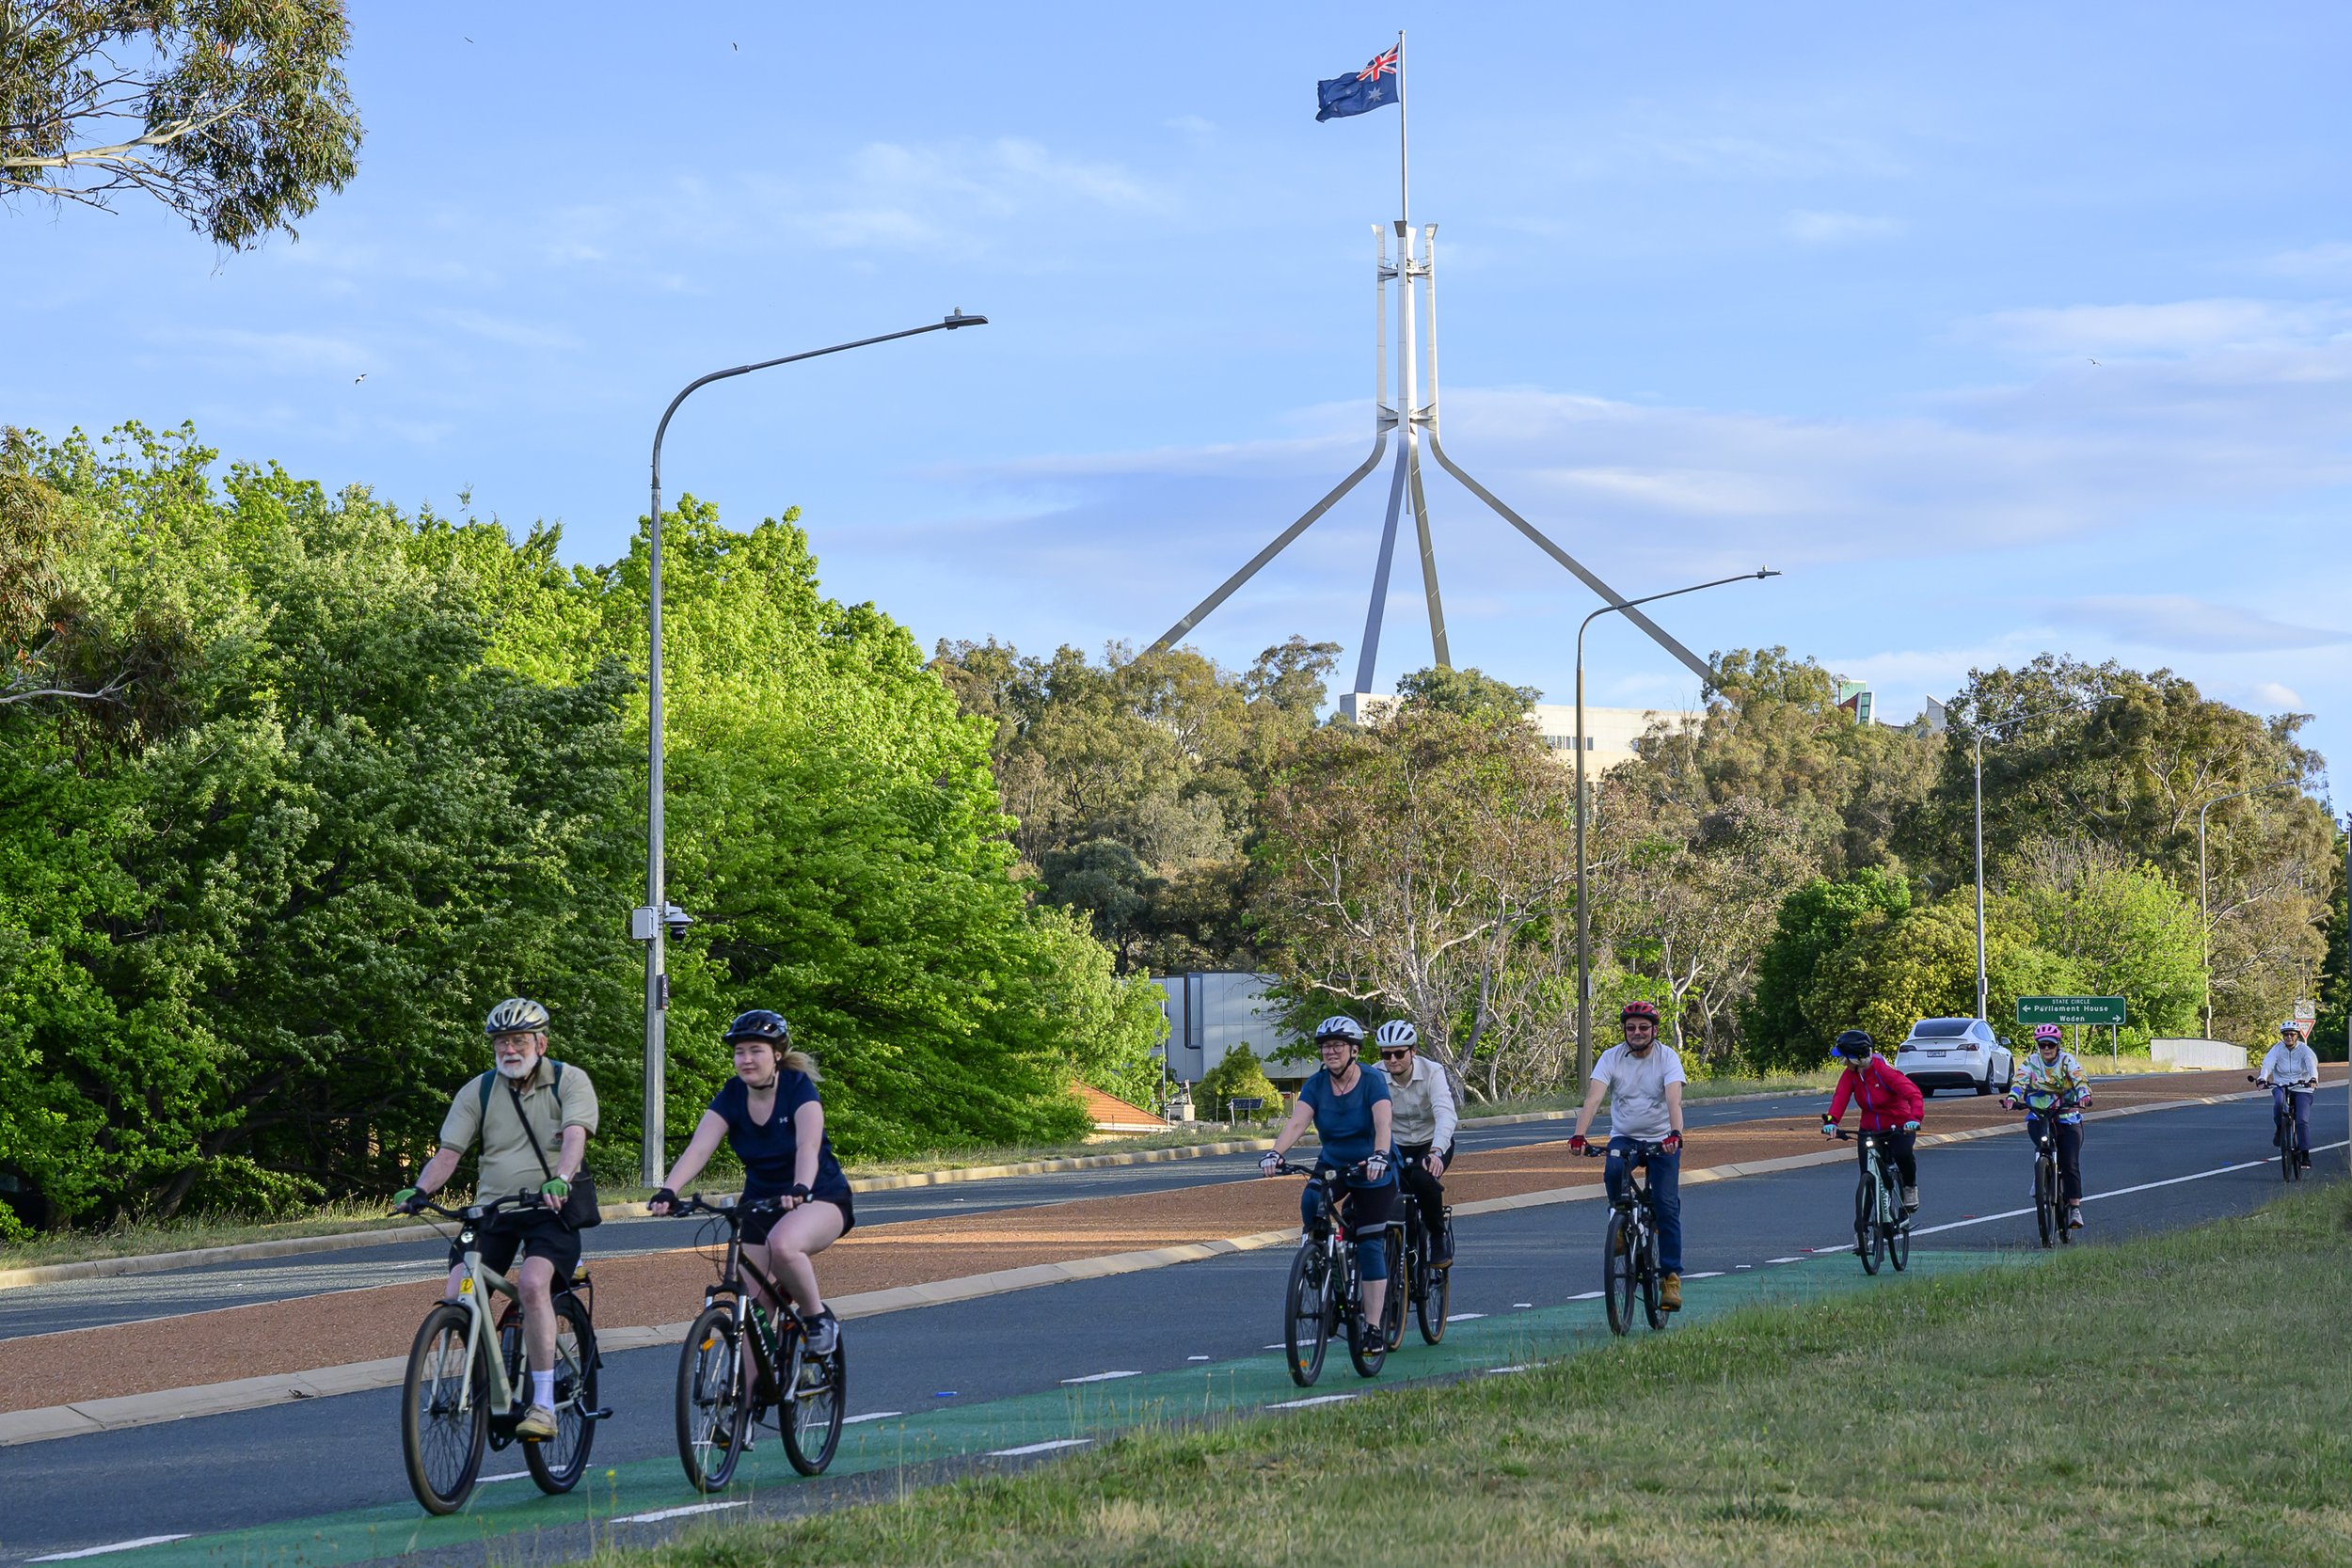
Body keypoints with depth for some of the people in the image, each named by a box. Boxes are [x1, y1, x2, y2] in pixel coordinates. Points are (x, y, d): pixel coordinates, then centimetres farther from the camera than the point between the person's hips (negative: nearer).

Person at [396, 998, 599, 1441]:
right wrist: (420, 1191, -18)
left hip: (550, 1210, -4)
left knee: (532, 1283, -31)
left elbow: (575, 1137, -17)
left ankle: (543, 1405, -25)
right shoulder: (478, 1091, 8)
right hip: (491, 1208, 4)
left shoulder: (569, 1081, 0)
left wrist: (560, 1181, -37)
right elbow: (449, 1151, 2)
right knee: (455, 1296, -18)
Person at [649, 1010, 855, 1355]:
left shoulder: (798, 1086, -16)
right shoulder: (732, 1095, -6)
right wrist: (667, 1191, -36)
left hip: (819, 1198, -5)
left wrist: (801, 1189, -51)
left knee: (783, 1245, -36)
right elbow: (698, 1148, -19)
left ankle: (818, 1317, -13)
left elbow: (808, 1145, -32)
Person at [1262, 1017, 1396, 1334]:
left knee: (1370, 1243, -8)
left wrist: (1380, 1156, -52)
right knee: (1310, 1201, -30)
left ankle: (1373, 1325, -3)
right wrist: (1275, 1153, -39)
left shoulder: (1372, 1081, -17)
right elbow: (1296, 1122, -21)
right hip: (1333, 1164, 3)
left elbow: (1383, 1124, -32)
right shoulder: (1316, 1085, -7)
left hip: (1374, 1170, -3)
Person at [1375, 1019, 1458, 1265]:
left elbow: (1446, 1115, -34)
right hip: (1397, 1146, 2)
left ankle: (1439, 1237, -8)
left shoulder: (1432, 1073, -21)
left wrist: (1436, 1152, -51)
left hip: (1432, 1145, -2)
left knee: (1423, 1178, -32)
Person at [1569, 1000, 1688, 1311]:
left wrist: (1675, 1133, -44)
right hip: (1624, 1137, 1)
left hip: (1662, 1140, -1)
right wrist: (1579, 1135, -34)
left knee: (1667, 1204, -13)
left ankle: (1671, 1275, -6)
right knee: (1613, 1172, -32)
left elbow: (1674, 1099, -25)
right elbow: (1593, 1097, -19)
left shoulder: (1667, 1057, -10)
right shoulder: (1612, 1058, -6)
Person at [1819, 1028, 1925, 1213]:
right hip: (1869, 1129, 5)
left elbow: (1913, 1093, -31)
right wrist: (1831, 1120, -40)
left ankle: (1910, 1187, -4)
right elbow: (1840, 1098, -19)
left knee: (1902, 1154, -33)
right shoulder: (1850, 1074, -5)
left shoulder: (1884, 1071, -22)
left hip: (1898, 1127, -5)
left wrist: (1914, 1118, -49)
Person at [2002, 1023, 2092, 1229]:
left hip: (2067, 1117, -1)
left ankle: (2075, 1207, -6)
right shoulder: (2031, 1061, 0)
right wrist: (2012, 1097, -37)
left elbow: (2080, 1078, -19)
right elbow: (2019, 1080, -16)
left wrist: (2084, 1095, -41)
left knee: (2070, 1163, -11)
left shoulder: (2067, 1060, -3)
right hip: (2038, 1116, 1)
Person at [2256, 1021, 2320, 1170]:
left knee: (2302, 1120, -15)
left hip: (2301, 1088, -1)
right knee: (2279, 1102, -35)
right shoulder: (2277, 1049, -1)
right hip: (2281, 1086, 1)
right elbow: (2268, 1064, -17)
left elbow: (2312, 1064, -21)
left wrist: (2313, 1078, -43)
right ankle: (2279, 1129, -7)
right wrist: (2262, 1078, -38)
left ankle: (2305, 1155, -7)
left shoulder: (2304, 1050, -3)